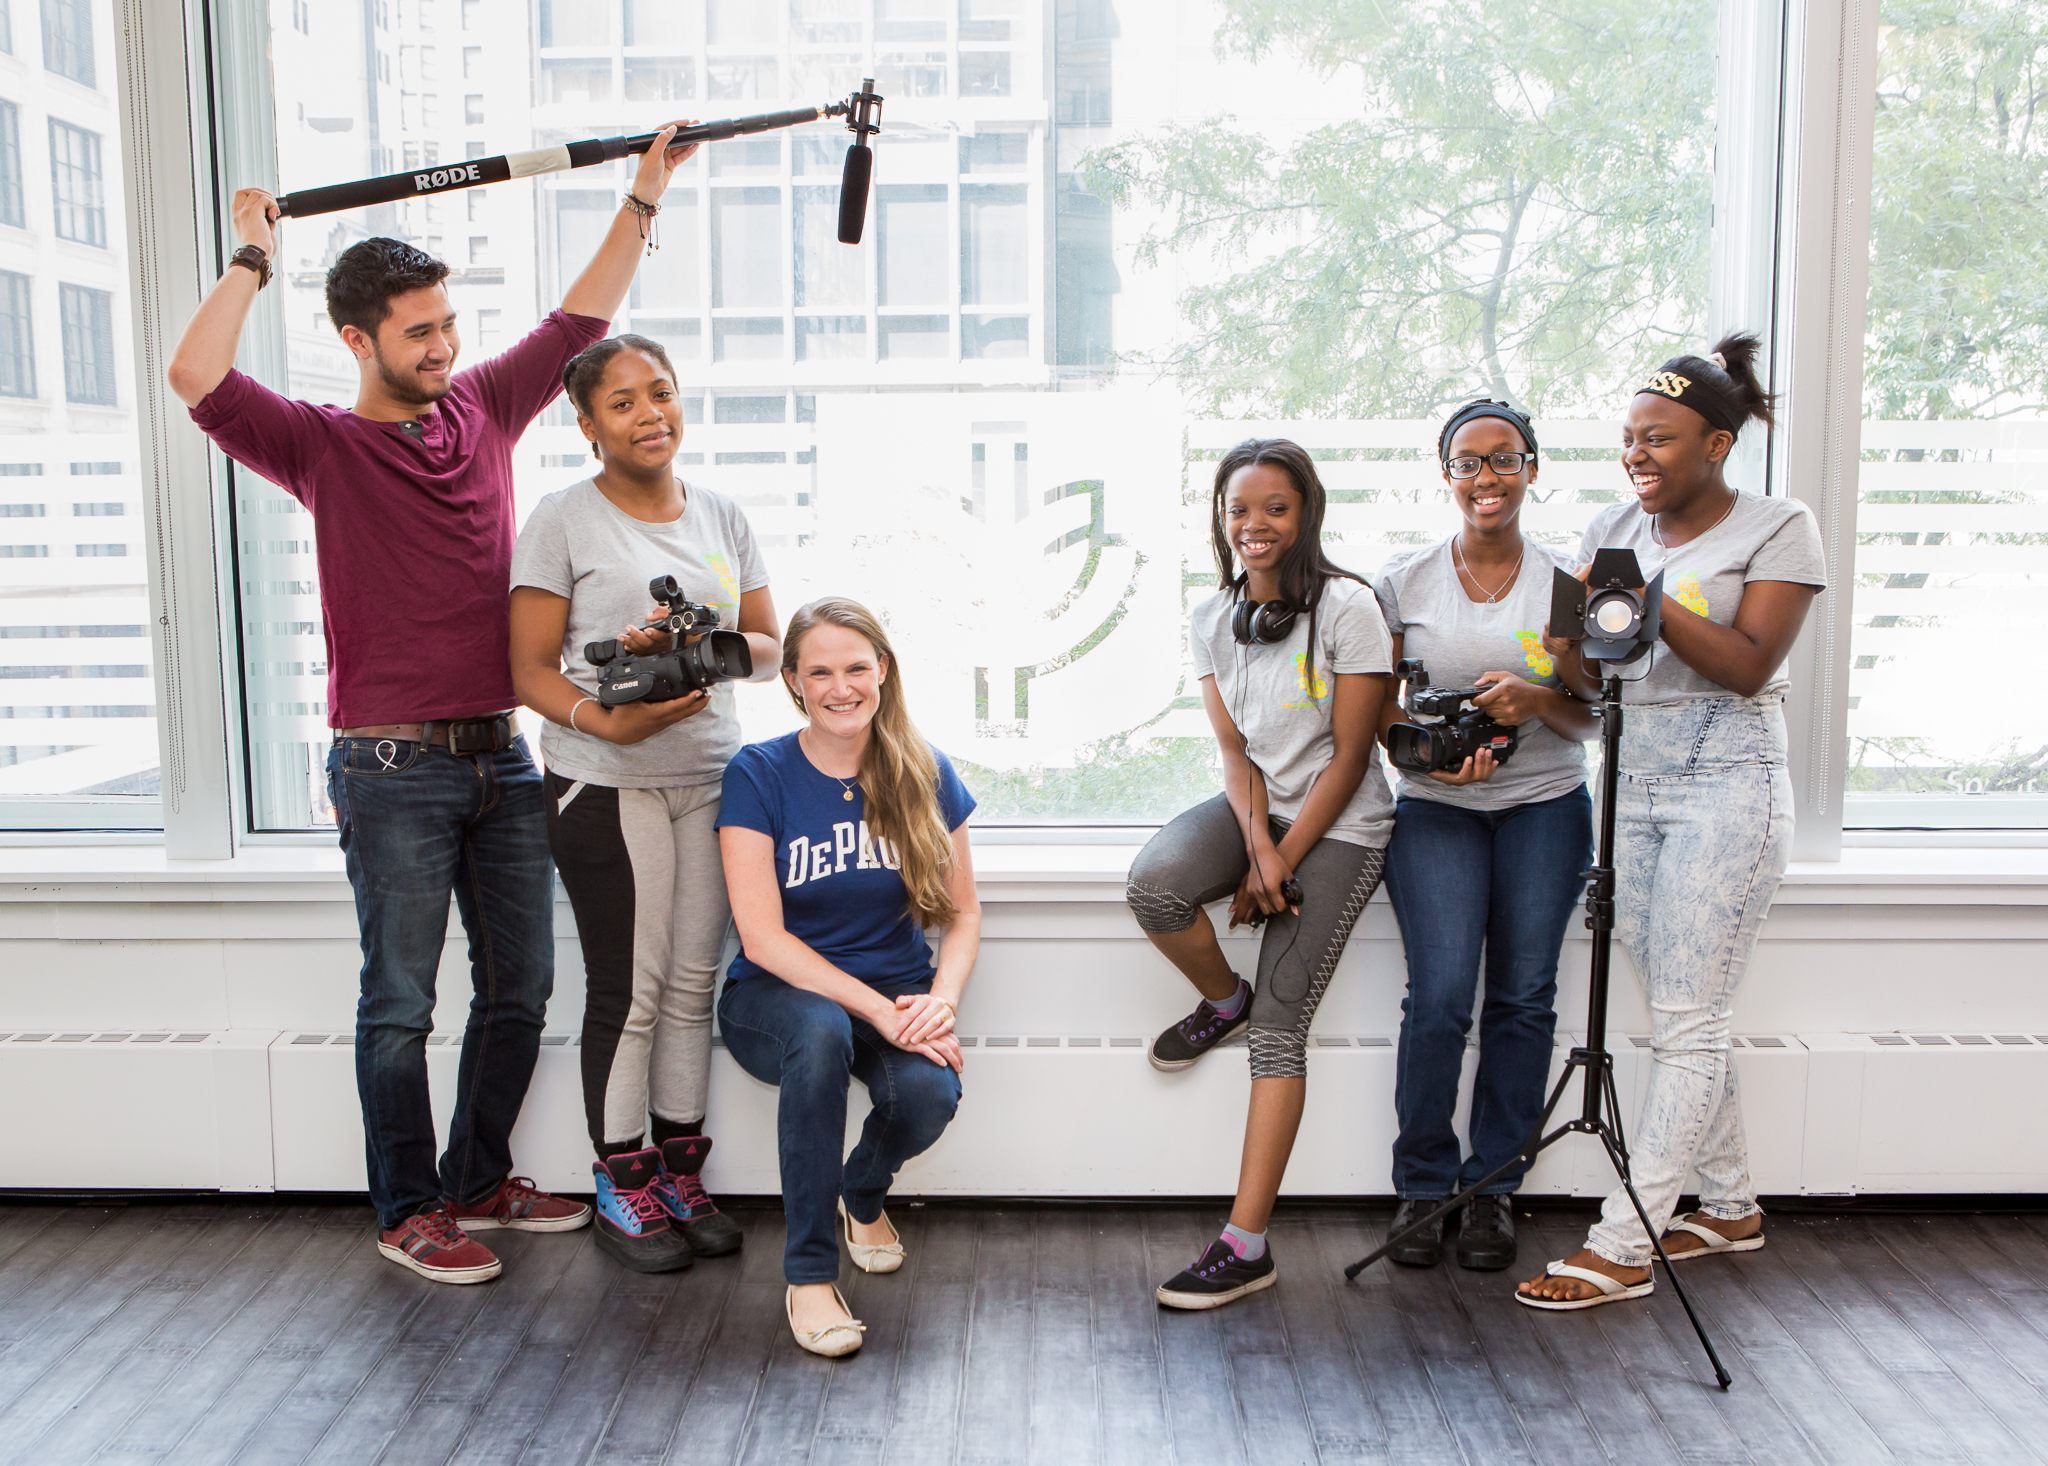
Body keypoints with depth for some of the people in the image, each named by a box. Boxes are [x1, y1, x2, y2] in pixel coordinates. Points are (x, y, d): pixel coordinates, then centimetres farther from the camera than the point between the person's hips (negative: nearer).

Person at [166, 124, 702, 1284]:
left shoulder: (484, 408, 10)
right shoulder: (323, 446, -3)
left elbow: (581, 319, 16)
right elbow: (197, 377, -20)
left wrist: (645, 198, 15)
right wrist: (256, 259, -9)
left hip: (502, 757, 5)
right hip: (394, 767, -5)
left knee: (521, 987, 12)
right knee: (400, 1003, 4)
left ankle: (479, 1177, 30)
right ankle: (409, 1211, 19)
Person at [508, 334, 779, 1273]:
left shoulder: (721, 519, 12)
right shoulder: (562, 522, -2)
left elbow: (769, 646, 11)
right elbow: (531, 672, -5)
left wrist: (694, 646, -10)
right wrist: (607, 722, -23)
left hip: (711, 777, 5)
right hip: (605, 785, -4)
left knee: (693, 983, 8)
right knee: (628, 990, -2)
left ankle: (682, 1176, 21)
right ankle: (623, 1187, 15)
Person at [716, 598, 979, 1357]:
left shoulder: (925, 774, 0)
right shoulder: (758, 775, -9)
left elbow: (963, 911, 5)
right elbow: (763, 937, -14)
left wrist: (941, 999, -16)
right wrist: (880, 1011, -23)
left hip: (898, 995, 2)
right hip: (777, 996, -2)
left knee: (930, 1092, -29)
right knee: (821, 1032, -37)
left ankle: (864, 1191, 10)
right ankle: (808, 1273, -20)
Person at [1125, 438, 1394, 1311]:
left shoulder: (1346, 607, -12)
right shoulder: (1214, 620, 4)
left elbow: (1349, 755, -12)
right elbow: (1234, 749, 1)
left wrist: (1282, 863, -14)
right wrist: (1258, 850, -15)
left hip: (1339, 825, -4)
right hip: (1255, 806, 5)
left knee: (1281, 1021, -11)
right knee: (1155, 888, -28)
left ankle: (1245, 1246, -7)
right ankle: (1222, 1001, 6)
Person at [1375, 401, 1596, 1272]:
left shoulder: (1566, 581, 4)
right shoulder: (1405, 581, 3)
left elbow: (1590, 718, 4)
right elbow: (1380, 709, 4)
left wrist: (1538, 699, -18)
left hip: (1546, 806, 1)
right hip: (1436, 809, -1)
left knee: (1524, 997, 0)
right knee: (1439, 998, -11)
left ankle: (1493, 1187, 15)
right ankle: (1422, 1186, 6)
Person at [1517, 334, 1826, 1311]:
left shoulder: (1777, 530, -2)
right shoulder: (1613, 530, 12)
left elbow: (1749, 667, -13)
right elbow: (1585, 674, 8)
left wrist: (1655, 603, -22)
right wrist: (1579, 629, -13)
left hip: (1726, 787, -6)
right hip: (1630, 785, 6)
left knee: (1686, 1026, -5)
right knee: (1683, 1017, 11)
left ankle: (1621, 1247, -1)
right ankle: (1730, 1205, 29)